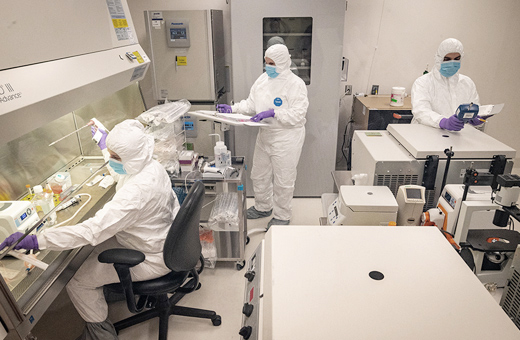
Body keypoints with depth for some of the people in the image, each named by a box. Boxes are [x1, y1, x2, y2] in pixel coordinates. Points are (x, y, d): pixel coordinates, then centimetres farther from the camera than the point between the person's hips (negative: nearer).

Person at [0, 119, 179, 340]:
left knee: (77, 281, 1)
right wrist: (105, 146, 28)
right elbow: (122, 173, 18)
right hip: (167, 238, 9)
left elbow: (92, 230, -37)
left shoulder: (136, 193, -37)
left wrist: (35, 241, -31)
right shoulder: (151, 166, -8)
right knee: (98, 246, 25)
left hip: (153, 258, -9)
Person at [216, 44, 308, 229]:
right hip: (265, 135, 8)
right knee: (259, 174, 20)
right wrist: (232, 108, -5)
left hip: (286, 138, -7)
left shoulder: (295, 84, -16)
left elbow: (298, 114, -21)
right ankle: (263, 207, 42)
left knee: (283, 180, 5)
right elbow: (251, 103, 9)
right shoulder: (263, 79, 6)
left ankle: (282, 216, 26)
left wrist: (273, 113, -28)